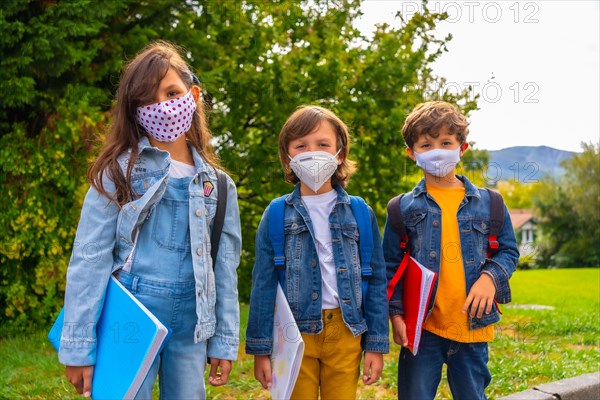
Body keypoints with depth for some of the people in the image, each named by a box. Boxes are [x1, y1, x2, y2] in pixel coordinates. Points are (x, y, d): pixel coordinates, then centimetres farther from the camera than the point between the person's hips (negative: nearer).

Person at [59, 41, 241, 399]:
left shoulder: (218, 185, 7)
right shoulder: (118, 172, -2)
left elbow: (225, 267, 9)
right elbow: (90, 259, -6)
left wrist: (225, 342, 7)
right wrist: (79, 346, -9)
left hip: (191, 328, 3)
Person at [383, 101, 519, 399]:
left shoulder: (487, 203, 5)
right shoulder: (403, 207, 2)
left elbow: (509, 251, 9)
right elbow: (391, 267, 4)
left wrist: (491, 277, -11)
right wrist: (396, 314, -5)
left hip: (473, 327, 1)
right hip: (421, 327, -1)